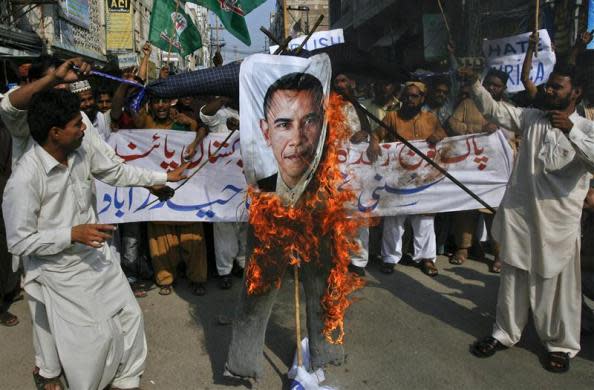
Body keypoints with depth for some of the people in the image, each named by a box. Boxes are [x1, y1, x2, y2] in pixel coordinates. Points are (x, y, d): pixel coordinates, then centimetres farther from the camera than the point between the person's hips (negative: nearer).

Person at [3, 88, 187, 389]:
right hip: (61, 270, -7)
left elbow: (118, 172, 10)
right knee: (97, 336, -2)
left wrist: (165, 177, 12)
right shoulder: (24, 180, -27)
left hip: (95, 254, 7)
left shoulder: (82, 153, -8)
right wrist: (72, 234, -26)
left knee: (130, 316, 13)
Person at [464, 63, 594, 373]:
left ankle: (561, 344, 26)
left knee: (558, 284, 8)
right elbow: (493, 110, 1)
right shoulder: (531, 117, 6)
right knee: (513, 277, 13)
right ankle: (505, 333, 28)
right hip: (519, 213, 3)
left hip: (559, 220, -2)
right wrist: (475, 84, -14)